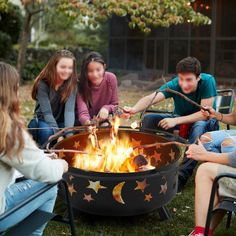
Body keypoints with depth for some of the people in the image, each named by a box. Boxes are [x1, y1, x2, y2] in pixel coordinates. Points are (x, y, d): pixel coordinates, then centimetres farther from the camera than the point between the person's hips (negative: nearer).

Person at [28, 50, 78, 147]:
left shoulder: (72, 83, -13)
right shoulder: (43, 83, -19)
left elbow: (69, 110, -24)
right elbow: (47, 112, -24)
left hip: (61, 123, 2)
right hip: (42, 121, -2)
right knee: (47, 131, -35)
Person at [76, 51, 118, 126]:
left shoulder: (111, 78, -15)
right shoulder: (81, 84, -21)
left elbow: (114, 105, -2)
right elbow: (83, 113, -30)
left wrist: (106, 108, -24)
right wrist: (87, 122, -52)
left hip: (104, 121, 2)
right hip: (88, 122, -1)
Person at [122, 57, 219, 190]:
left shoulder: (208, 81, -25)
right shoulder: (174, 85, -19)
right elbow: (151, 98, -33)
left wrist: (176, 121, -33)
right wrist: (134, 109, -54)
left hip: (205, 122, -3)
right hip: (181, 120, 4)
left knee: (199, 126, -40)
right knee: (149, 119, -15)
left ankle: (183, 175, -40)